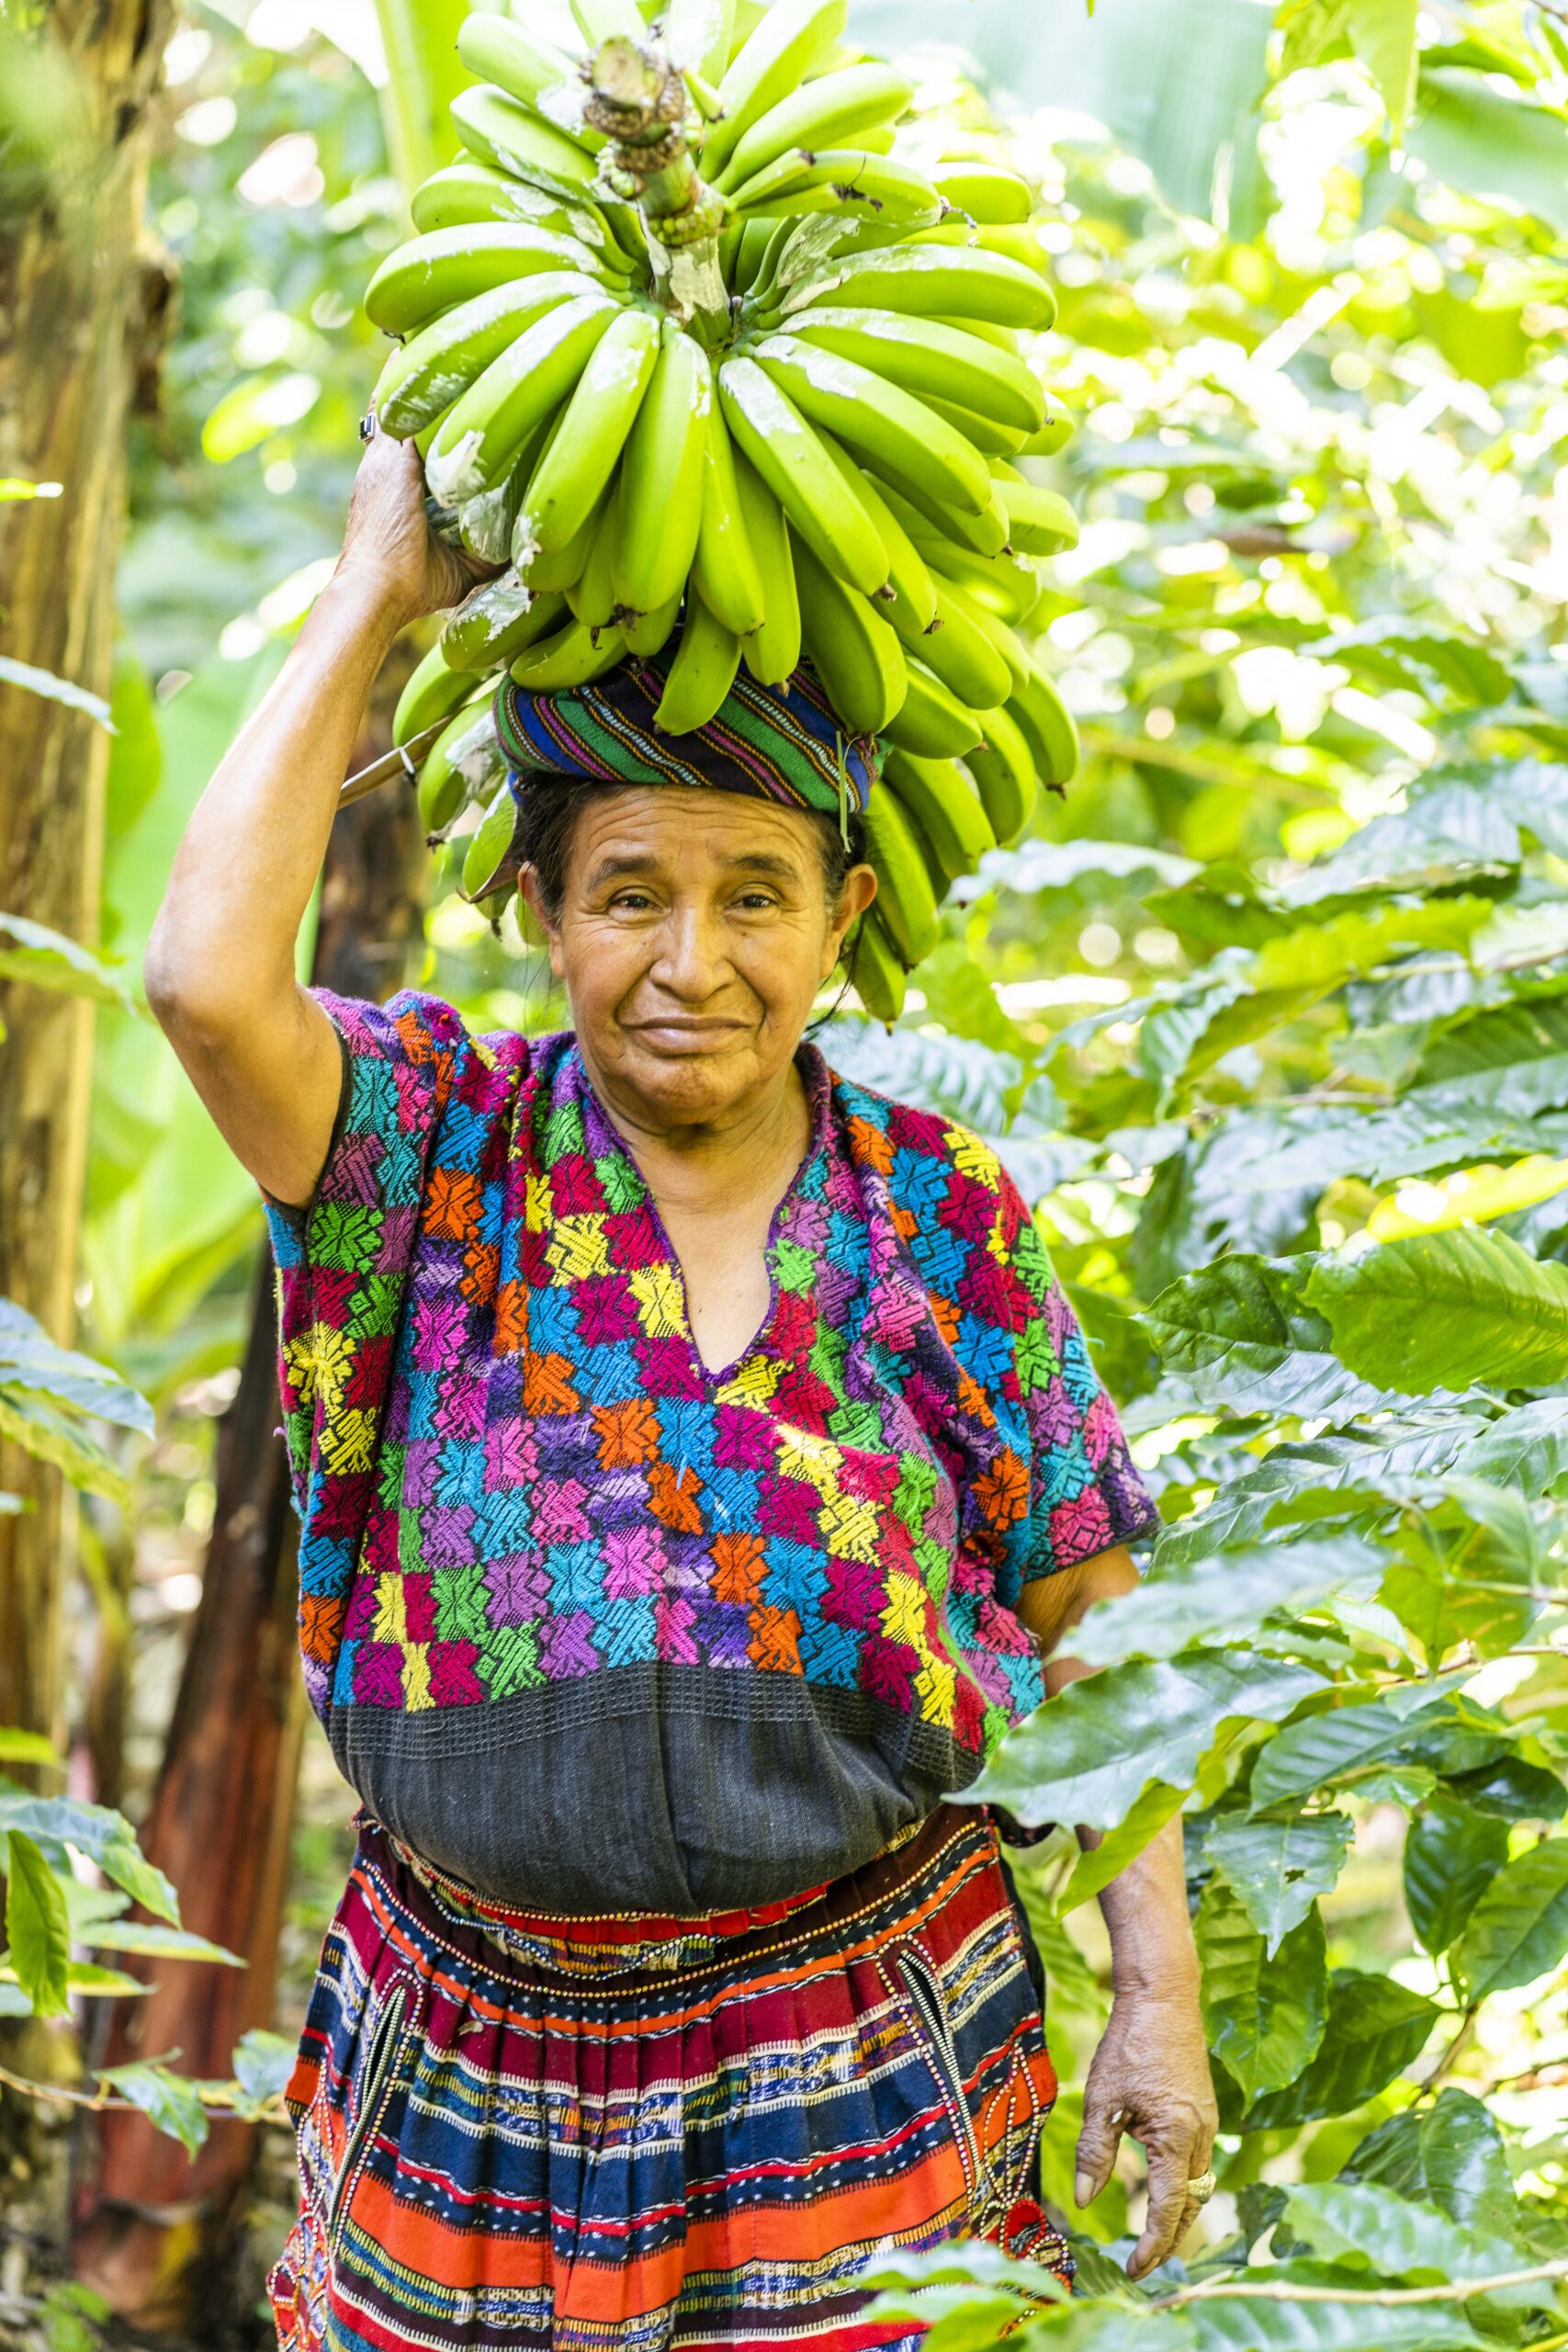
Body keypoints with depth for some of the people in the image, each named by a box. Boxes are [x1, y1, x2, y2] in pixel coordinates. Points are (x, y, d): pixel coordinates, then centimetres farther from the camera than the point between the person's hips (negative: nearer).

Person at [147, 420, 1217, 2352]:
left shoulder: (942, 1218, -3)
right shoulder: (447, 1155, -6)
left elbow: (1093, 1635, 1)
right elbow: (207, 978, -26)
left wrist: (1160, 1997, -4)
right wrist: (376, 592, -16)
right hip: (473, 2055, 0)